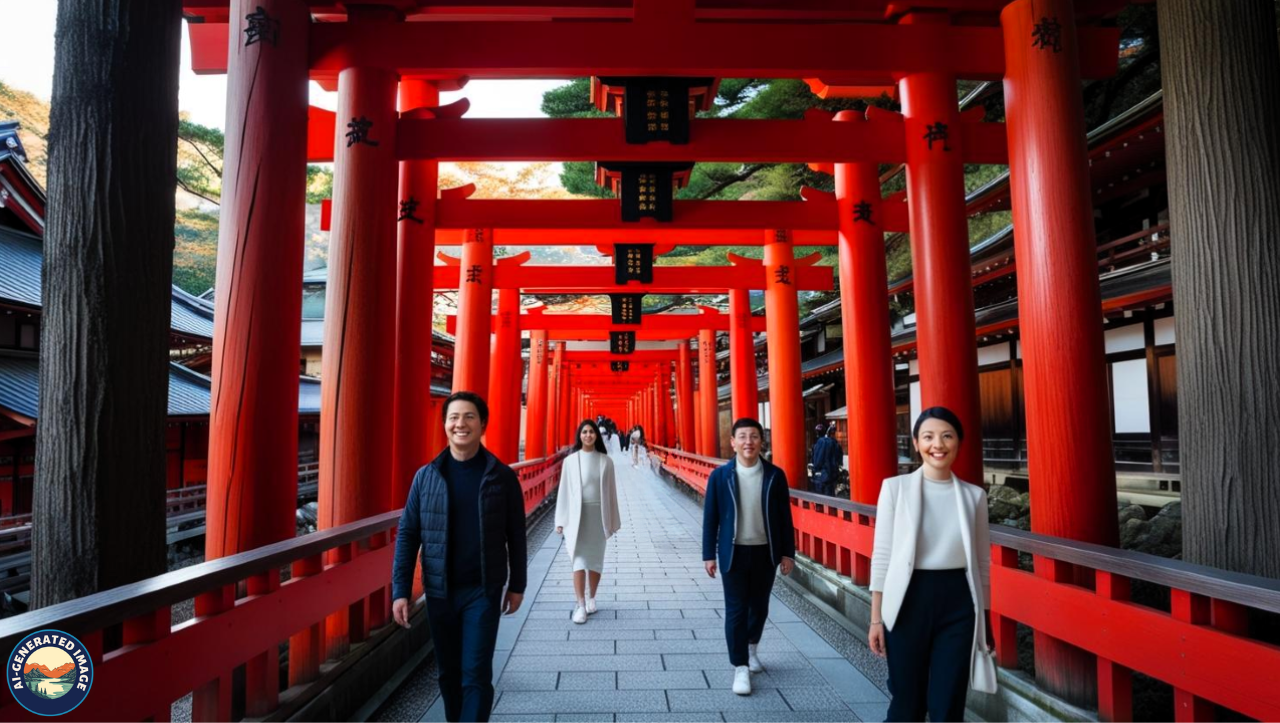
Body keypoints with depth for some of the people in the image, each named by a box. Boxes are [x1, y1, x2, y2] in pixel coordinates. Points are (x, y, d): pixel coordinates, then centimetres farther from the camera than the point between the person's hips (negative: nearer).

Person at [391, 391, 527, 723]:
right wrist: (400, 591, -5)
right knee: (448, 672, 16)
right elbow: (407, 535, -1)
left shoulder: (501, 476, -6)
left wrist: (517, 585, 4)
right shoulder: (426, 476, -3)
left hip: (483, 590, -2)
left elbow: (515, 534, 1)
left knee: (476, 674, -2)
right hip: (439, 591, 2)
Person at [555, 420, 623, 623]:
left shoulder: (605, 461, 0)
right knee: (579, 560, -4)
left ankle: (591, 598, 28)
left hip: (599, 515, 1)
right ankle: (581, 605, -2)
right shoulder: (570, 461, -2)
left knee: (596, 559, 11)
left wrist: (613, 520, 6)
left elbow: (611, 490, 4)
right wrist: (560, 520, 0)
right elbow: (564, 490, 1)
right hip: (577, 515, -1)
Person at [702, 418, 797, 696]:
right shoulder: (720, 476, -8)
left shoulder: (775, 475, -5)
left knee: (760, 606, 17)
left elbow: (784, 517, 1)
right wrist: (709, 554, -4)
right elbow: (710, 518, -3)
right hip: (734, 552, -2)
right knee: (736, 610, 2)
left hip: (765, 552, 2)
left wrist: (787, 552, 2)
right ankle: (740, 667, 13)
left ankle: (751, 649, 42)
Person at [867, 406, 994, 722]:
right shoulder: (895, 487, -3)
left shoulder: (974, 495, 4)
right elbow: (882, 555, -1)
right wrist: (876, 618, -2)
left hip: (958, 602, 2)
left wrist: (984, 621, 10)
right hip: (909, 600, -1)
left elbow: (982, 562, 10)